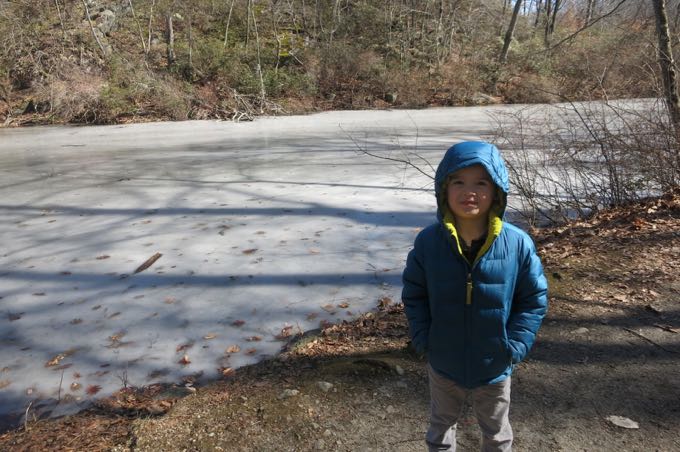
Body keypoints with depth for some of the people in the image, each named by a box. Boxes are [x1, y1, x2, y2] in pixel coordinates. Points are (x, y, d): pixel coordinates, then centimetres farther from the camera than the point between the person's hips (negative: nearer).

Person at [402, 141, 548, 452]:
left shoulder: (518, 243, -20)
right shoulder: (428, 242, -18)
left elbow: (535, 300, -8)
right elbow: (414, 295, -5)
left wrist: (514, 347, -13)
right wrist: (423, 340, -11)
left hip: (495, 368, 0)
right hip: (443, 365, 1)